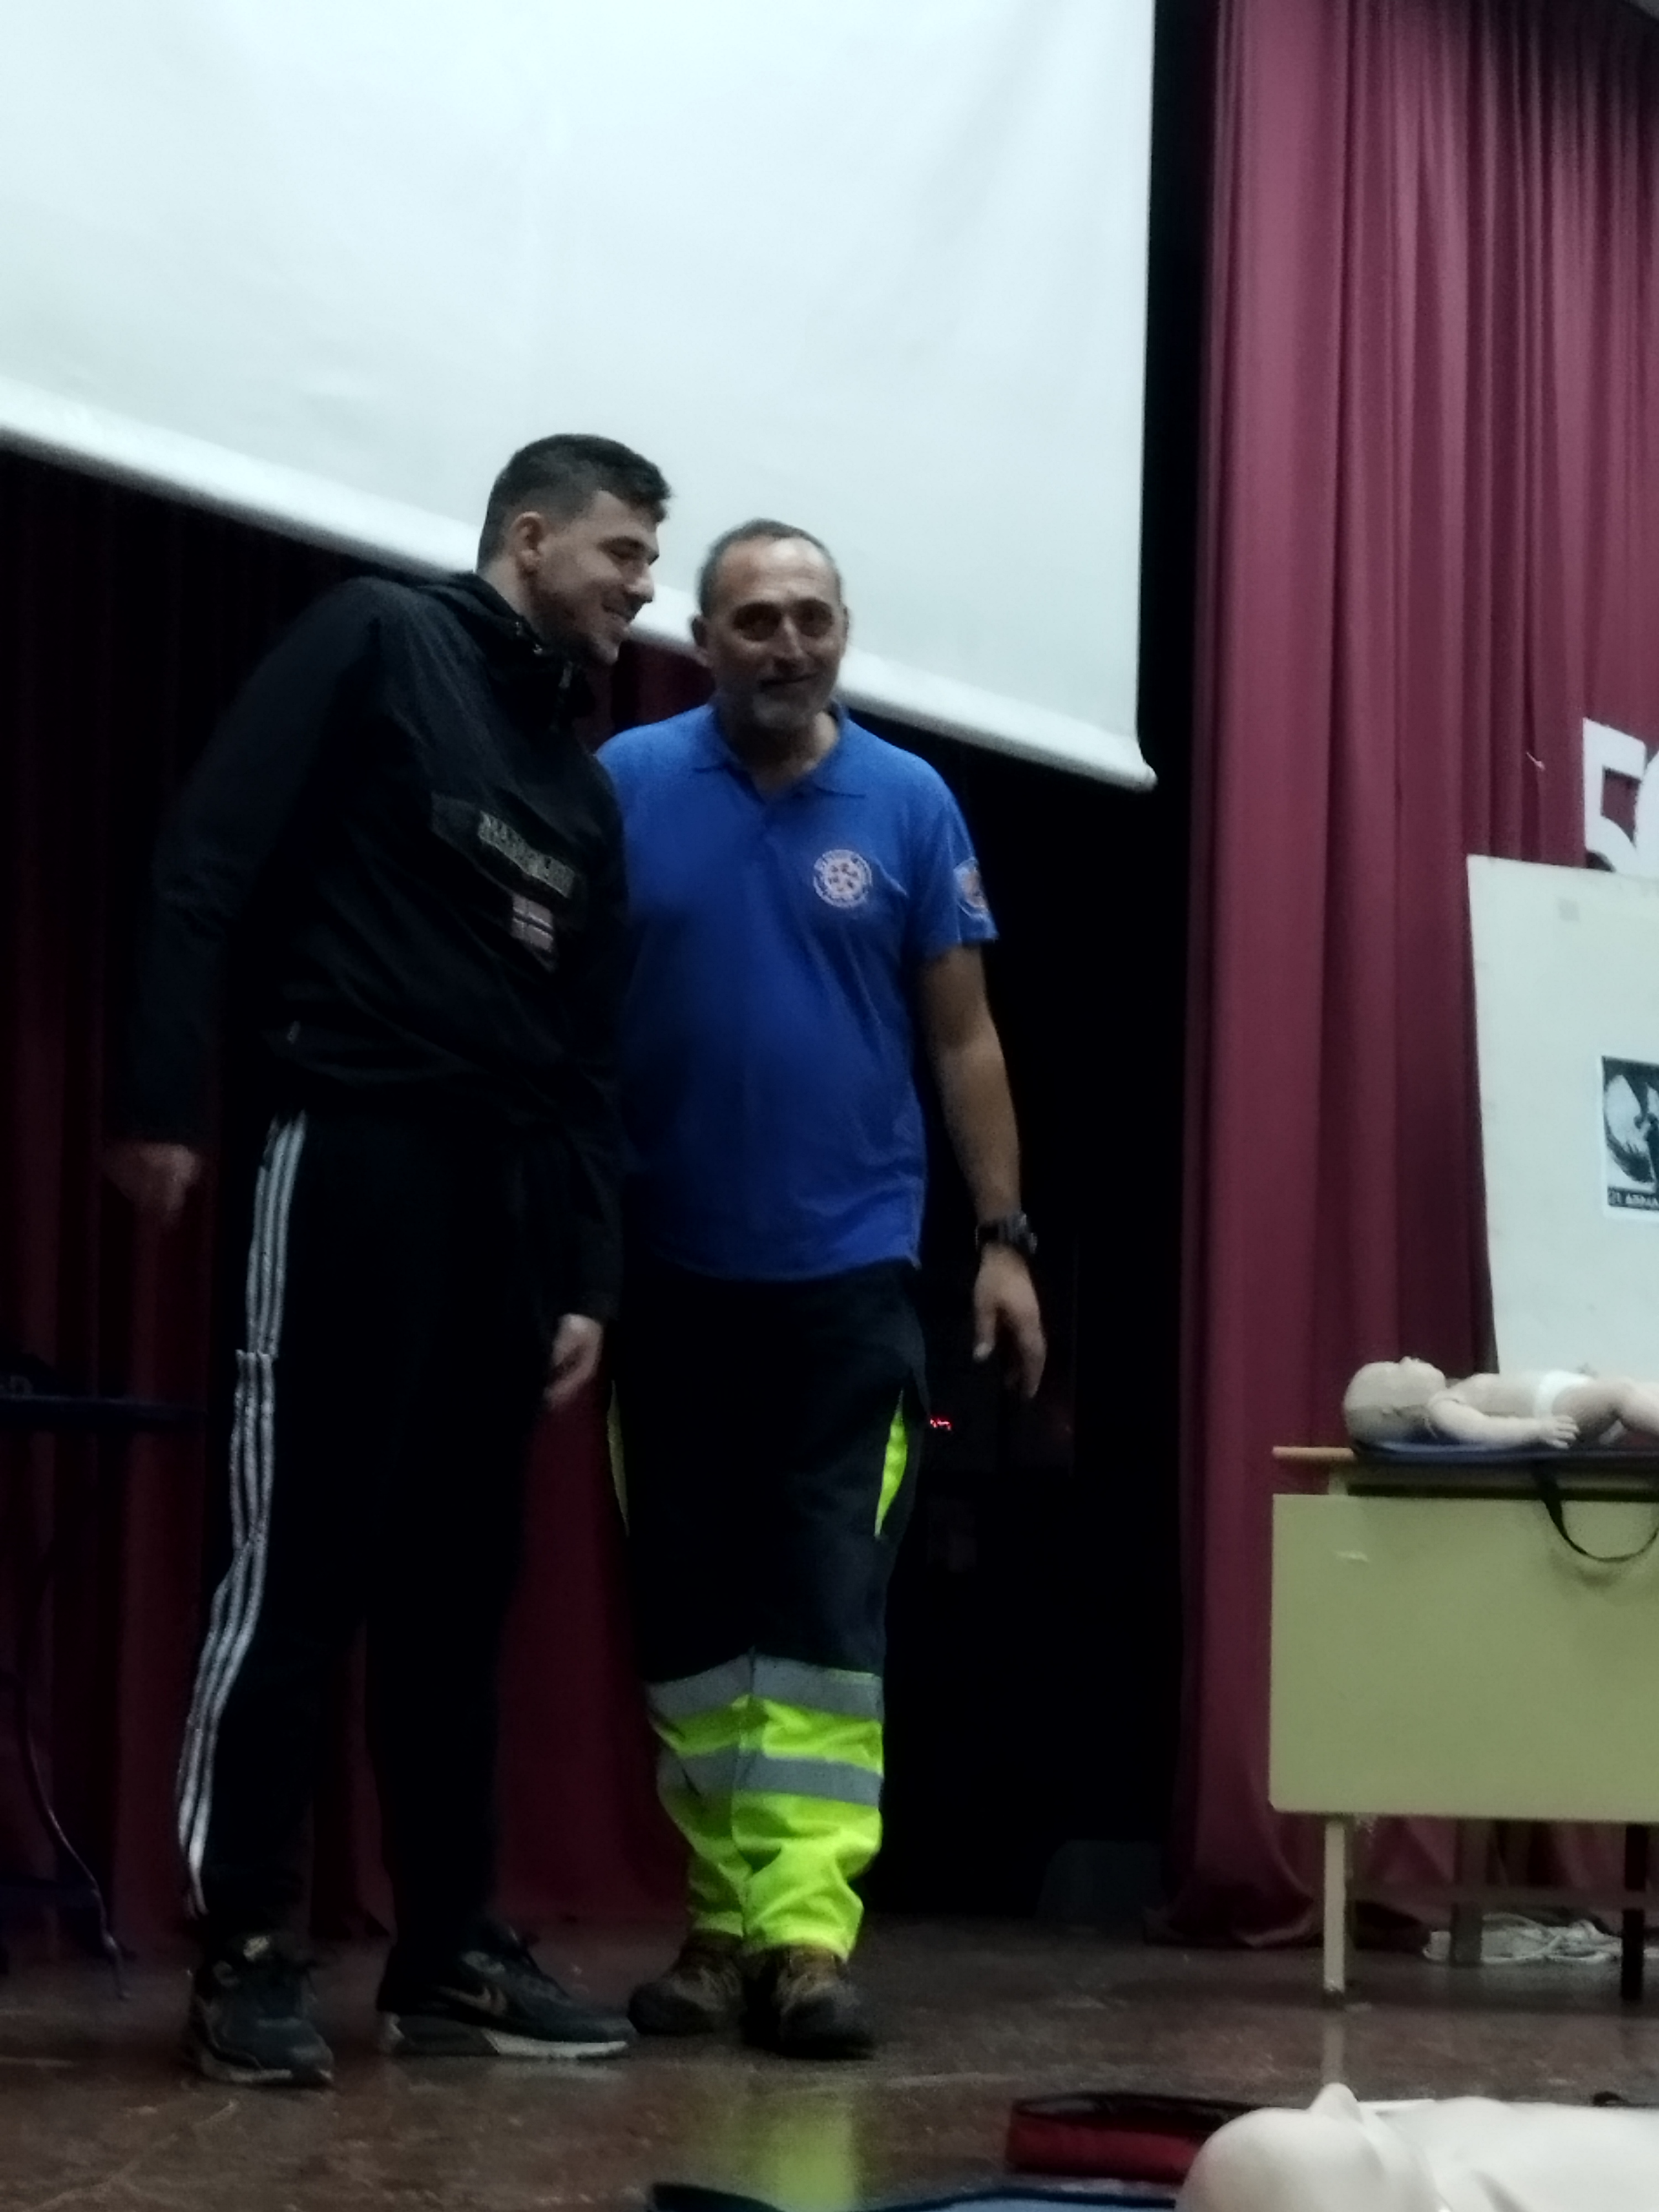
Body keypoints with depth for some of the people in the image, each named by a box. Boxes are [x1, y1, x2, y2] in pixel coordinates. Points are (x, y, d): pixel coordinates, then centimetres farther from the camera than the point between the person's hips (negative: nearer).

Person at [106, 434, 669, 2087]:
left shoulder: (584, 795, 22)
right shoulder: (377, 643, 2)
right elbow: (209, 860, -8)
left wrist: (586, 1278, 11)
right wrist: (166, 1101, -17)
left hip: (502, 1189, 7)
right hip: (346, 1147, -7)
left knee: (459, 1582, 8)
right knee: (299, 1561, -9)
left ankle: (447, 1952, 13)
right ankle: (243, 1952, -6)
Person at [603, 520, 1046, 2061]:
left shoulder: (909, 805, 2)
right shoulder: (625, 786, -1)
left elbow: (962, 1037, 6)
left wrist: (1002, 1238, 1)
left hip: (847, 1271, -1)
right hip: (668, 1272, 1)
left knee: (829, 1609, -6)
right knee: (689, 1607, 7)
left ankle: (806, 1933, -7)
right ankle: (721, 1919, 17)